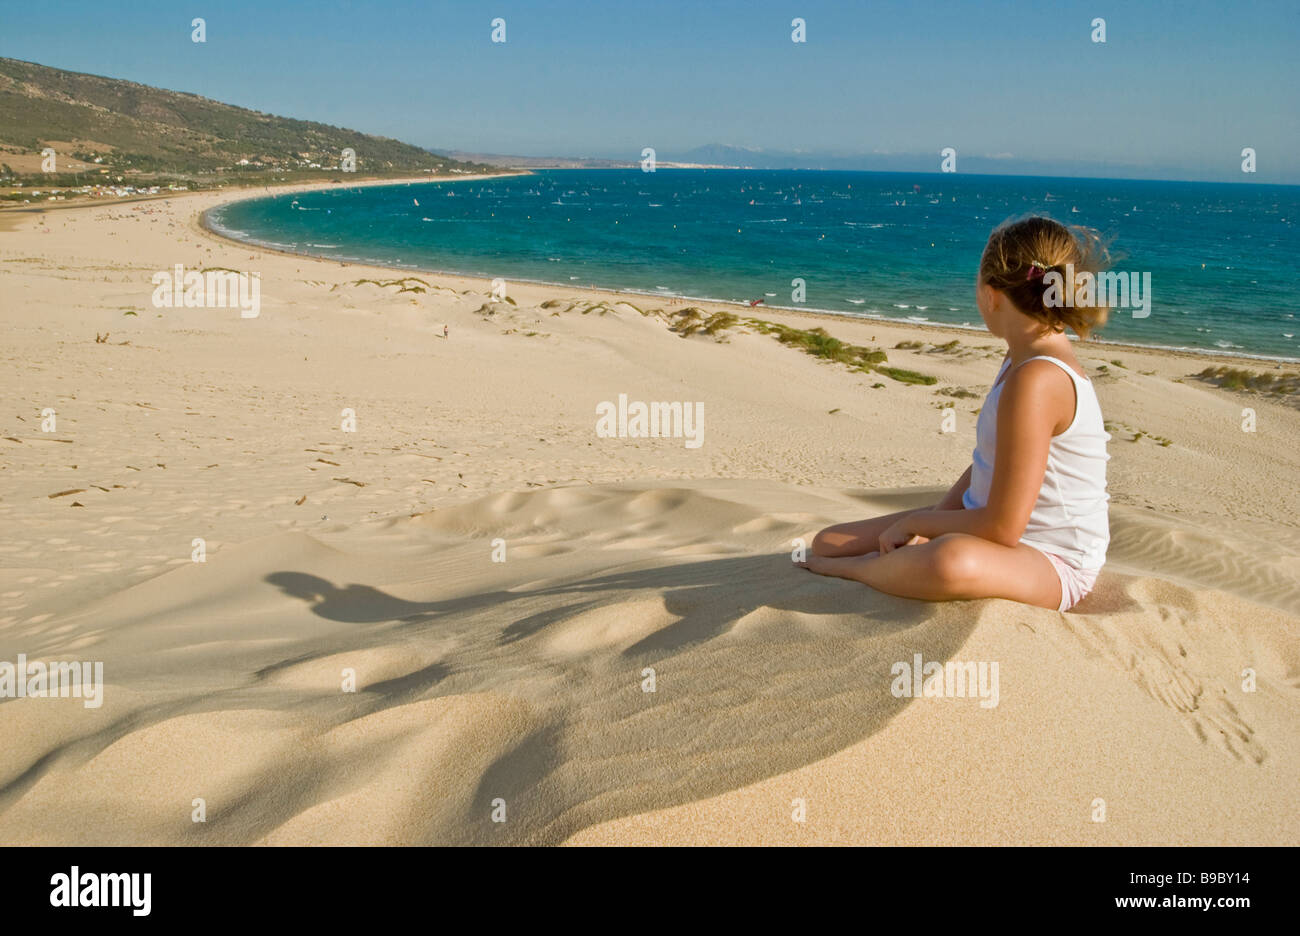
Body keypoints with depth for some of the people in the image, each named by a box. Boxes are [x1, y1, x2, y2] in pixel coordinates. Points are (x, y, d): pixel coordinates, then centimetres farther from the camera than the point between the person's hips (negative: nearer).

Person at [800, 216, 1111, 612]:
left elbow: (1002, 528, -27)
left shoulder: (1036, 380, -26)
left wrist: (915, 523, -11)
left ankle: (851, 568, -20)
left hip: (1049, 564, -9)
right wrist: (932, 520, -2)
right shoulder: (1025, 360, 7)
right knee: (828, 542, 7)